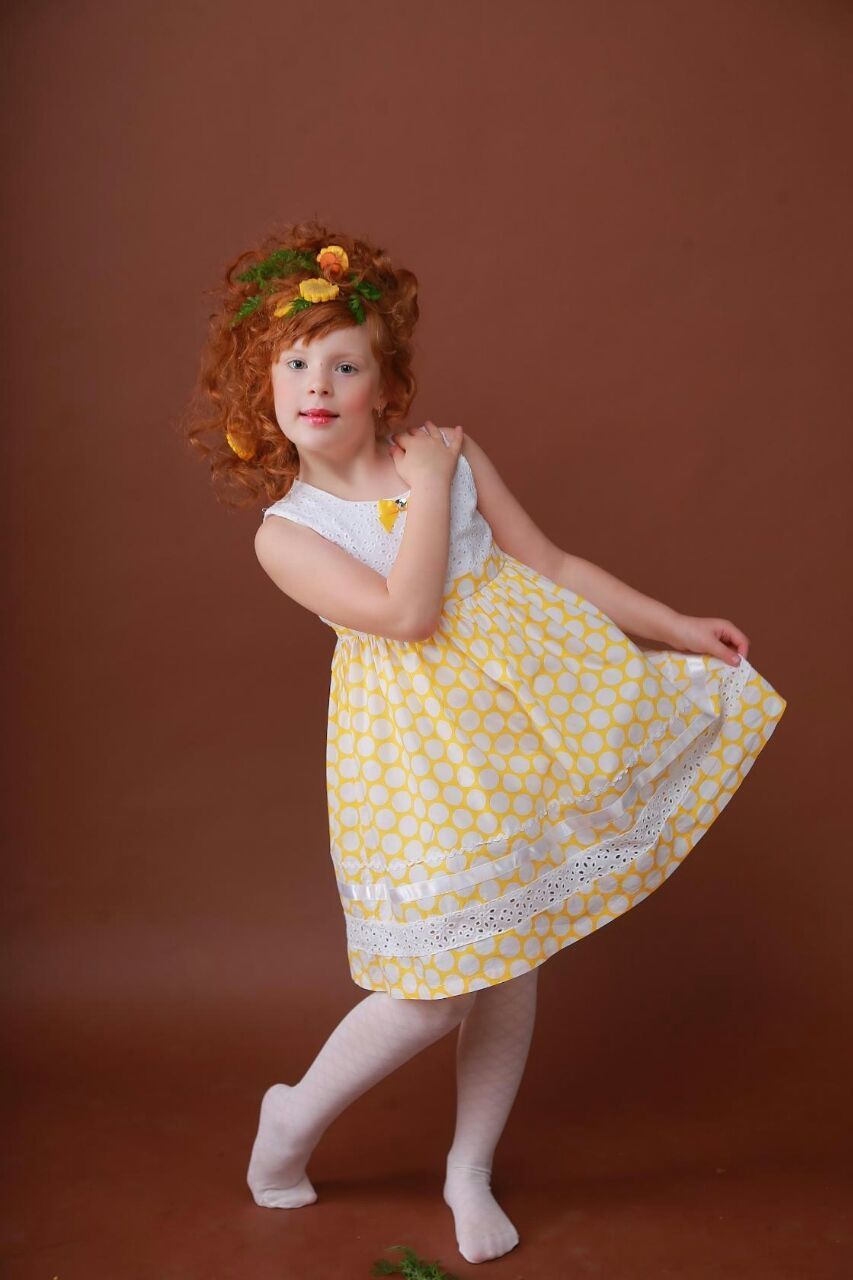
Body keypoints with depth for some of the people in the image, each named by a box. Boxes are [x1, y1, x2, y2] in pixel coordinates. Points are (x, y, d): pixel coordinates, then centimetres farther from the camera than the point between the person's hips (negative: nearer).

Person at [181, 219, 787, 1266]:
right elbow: (407, 611, -20)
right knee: (440, 984, -5)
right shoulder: (285, 531, -5)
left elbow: (554, 565, 9)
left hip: (524, 707, 4)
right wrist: (427, 487, -14)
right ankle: (295, 1117, 23)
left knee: (513, 957, 10)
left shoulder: (451, 455, 4)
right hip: (419, 751, -3)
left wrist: (675, 627, 10)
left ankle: (471, 1170, 30)